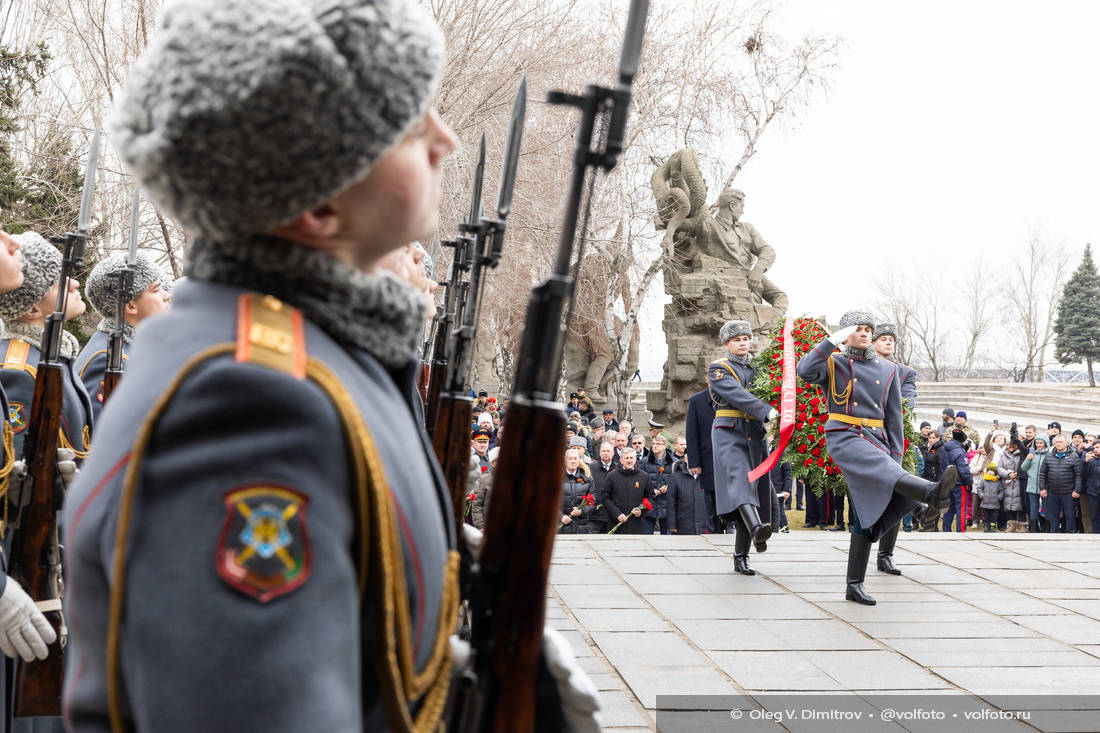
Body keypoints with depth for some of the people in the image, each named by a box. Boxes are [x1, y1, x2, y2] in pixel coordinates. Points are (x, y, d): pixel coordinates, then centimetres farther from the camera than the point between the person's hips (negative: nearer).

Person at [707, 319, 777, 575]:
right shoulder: (718, 369, 2)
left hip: (756, 435, 5)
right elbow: (737, 395, -15)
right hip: (729, 433, -5)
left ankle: (741, 556, 6)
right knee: (738, 477, -27)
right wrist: (767, 411, -28)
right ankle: (756, 528, -52)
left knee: (757, 486, 1)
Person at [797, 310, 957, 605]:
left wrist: (896, 456, 6)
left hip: (876, 441, 5)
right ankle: (931, 493, -64)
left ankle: (854, 585, 1)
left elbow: (894, 418, 15)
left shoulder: (887, 370, 17)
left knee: (869, 512, -1)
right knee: (880, 468, -34)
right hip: (844, 437, -5)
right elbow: (805, 371, -16)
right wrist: (834, 340, -14)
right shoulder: (834, 364, 7)